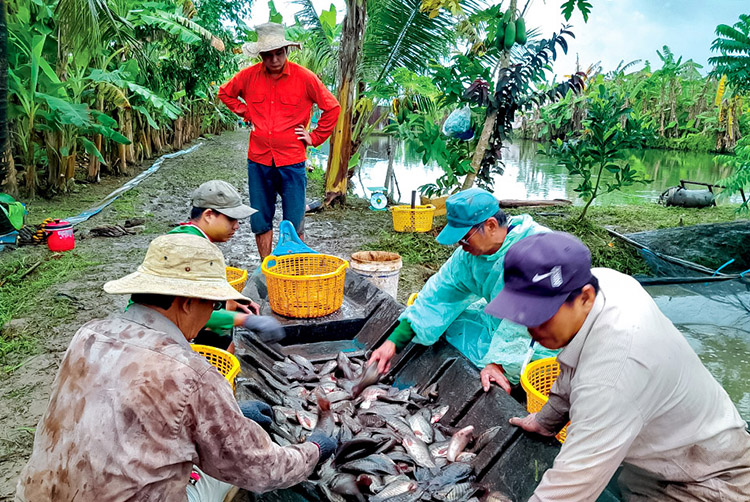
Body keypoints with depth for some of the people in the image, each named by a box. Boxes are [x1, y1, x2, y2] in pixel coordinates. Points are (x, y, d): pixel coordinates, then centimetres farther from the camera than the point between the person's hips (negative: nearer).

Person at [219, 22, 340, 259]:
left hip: (292, 161, -3)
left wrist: (315, 137, 1)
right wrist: (246, 113, 9)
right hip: (259, 160, 3)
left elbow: (332, 107, 4)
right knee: (260, 222, 10)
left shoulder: (304, 77, -6)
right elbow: (225, 93, 21)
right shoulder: (249, 76, 1)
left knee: (294, 226, 1)